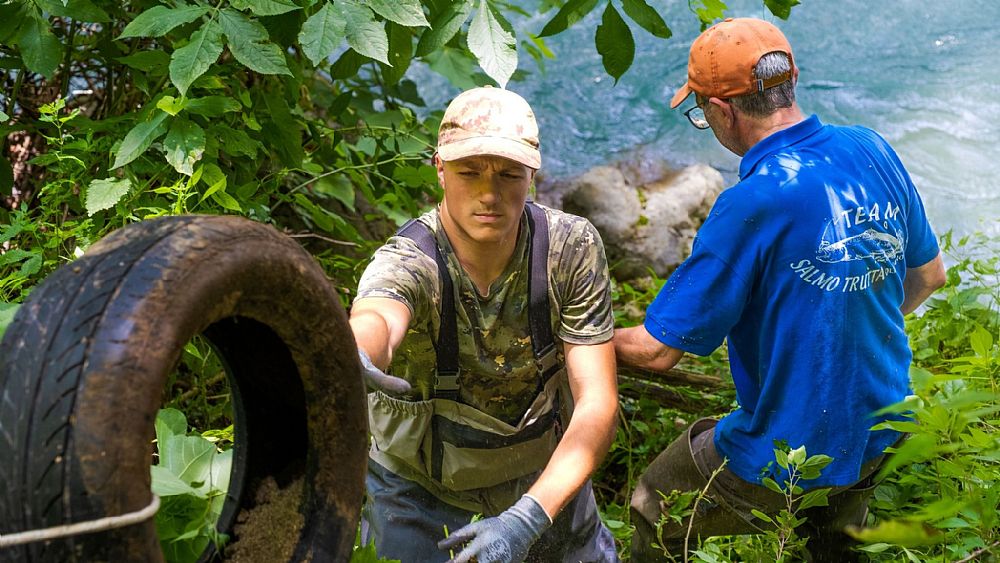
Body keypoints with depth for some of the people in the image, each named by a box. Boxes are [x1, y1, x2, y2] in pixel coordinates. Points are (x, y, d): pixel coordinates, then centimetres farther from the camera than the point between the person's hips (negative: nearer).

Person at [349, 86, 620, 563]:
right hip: (419, 481, -2)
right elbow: (374, 319, -56)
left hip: (545, 468, 2)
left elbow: (597, 403, -25)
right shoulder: (407, 262, -31)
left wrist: (529, 516, -38)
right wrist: (348, 360, -81)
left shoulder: (572, 248, -23)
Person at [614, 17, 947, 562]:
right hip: (879, 435, 7)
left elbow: (657, 349, -22)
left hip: (786, 456, -7)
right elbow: (928, 274, 9)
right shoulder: (873, 150, -7)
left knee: (655, 516, 17)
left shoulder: (752, 204, -29)